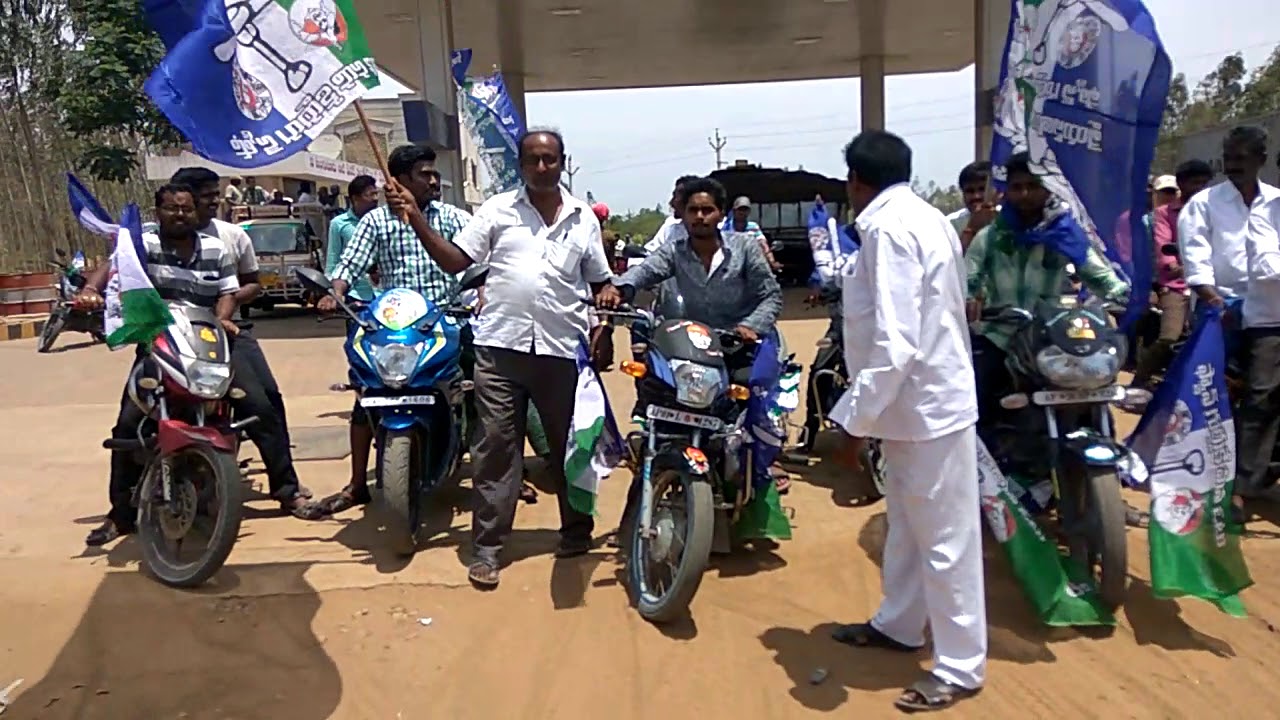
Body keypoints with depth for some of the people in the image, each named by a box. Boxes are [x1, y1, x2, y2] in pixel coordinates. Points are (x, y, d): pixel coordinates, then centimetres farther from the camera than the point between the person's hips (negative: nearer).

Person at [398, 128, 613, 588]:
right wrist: (415, 219, -7)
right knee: (496, 446, 2)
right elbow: (455, 260, 3)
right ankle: (486, 547, 10)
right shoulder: (498, 209, 6)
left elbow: (599, 282, 15)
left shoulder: (583, 218, 10)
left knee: (569, 445, 12)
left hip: (562, 348, 1)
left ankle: (577, 532, 30)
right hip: (500, 346, -1)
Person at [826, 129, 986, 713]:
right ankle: (898, 625, 38)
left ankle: (960, 668, 15)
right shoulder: (923, 217, 12)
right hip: (923, 399, 10)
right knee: (907, 524, 22)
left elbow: (894, 343, -26)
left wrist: (856, 420, -20)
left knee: (945, 539, 2)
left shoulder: (888, 228, -18)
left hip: (924, 404, -10)